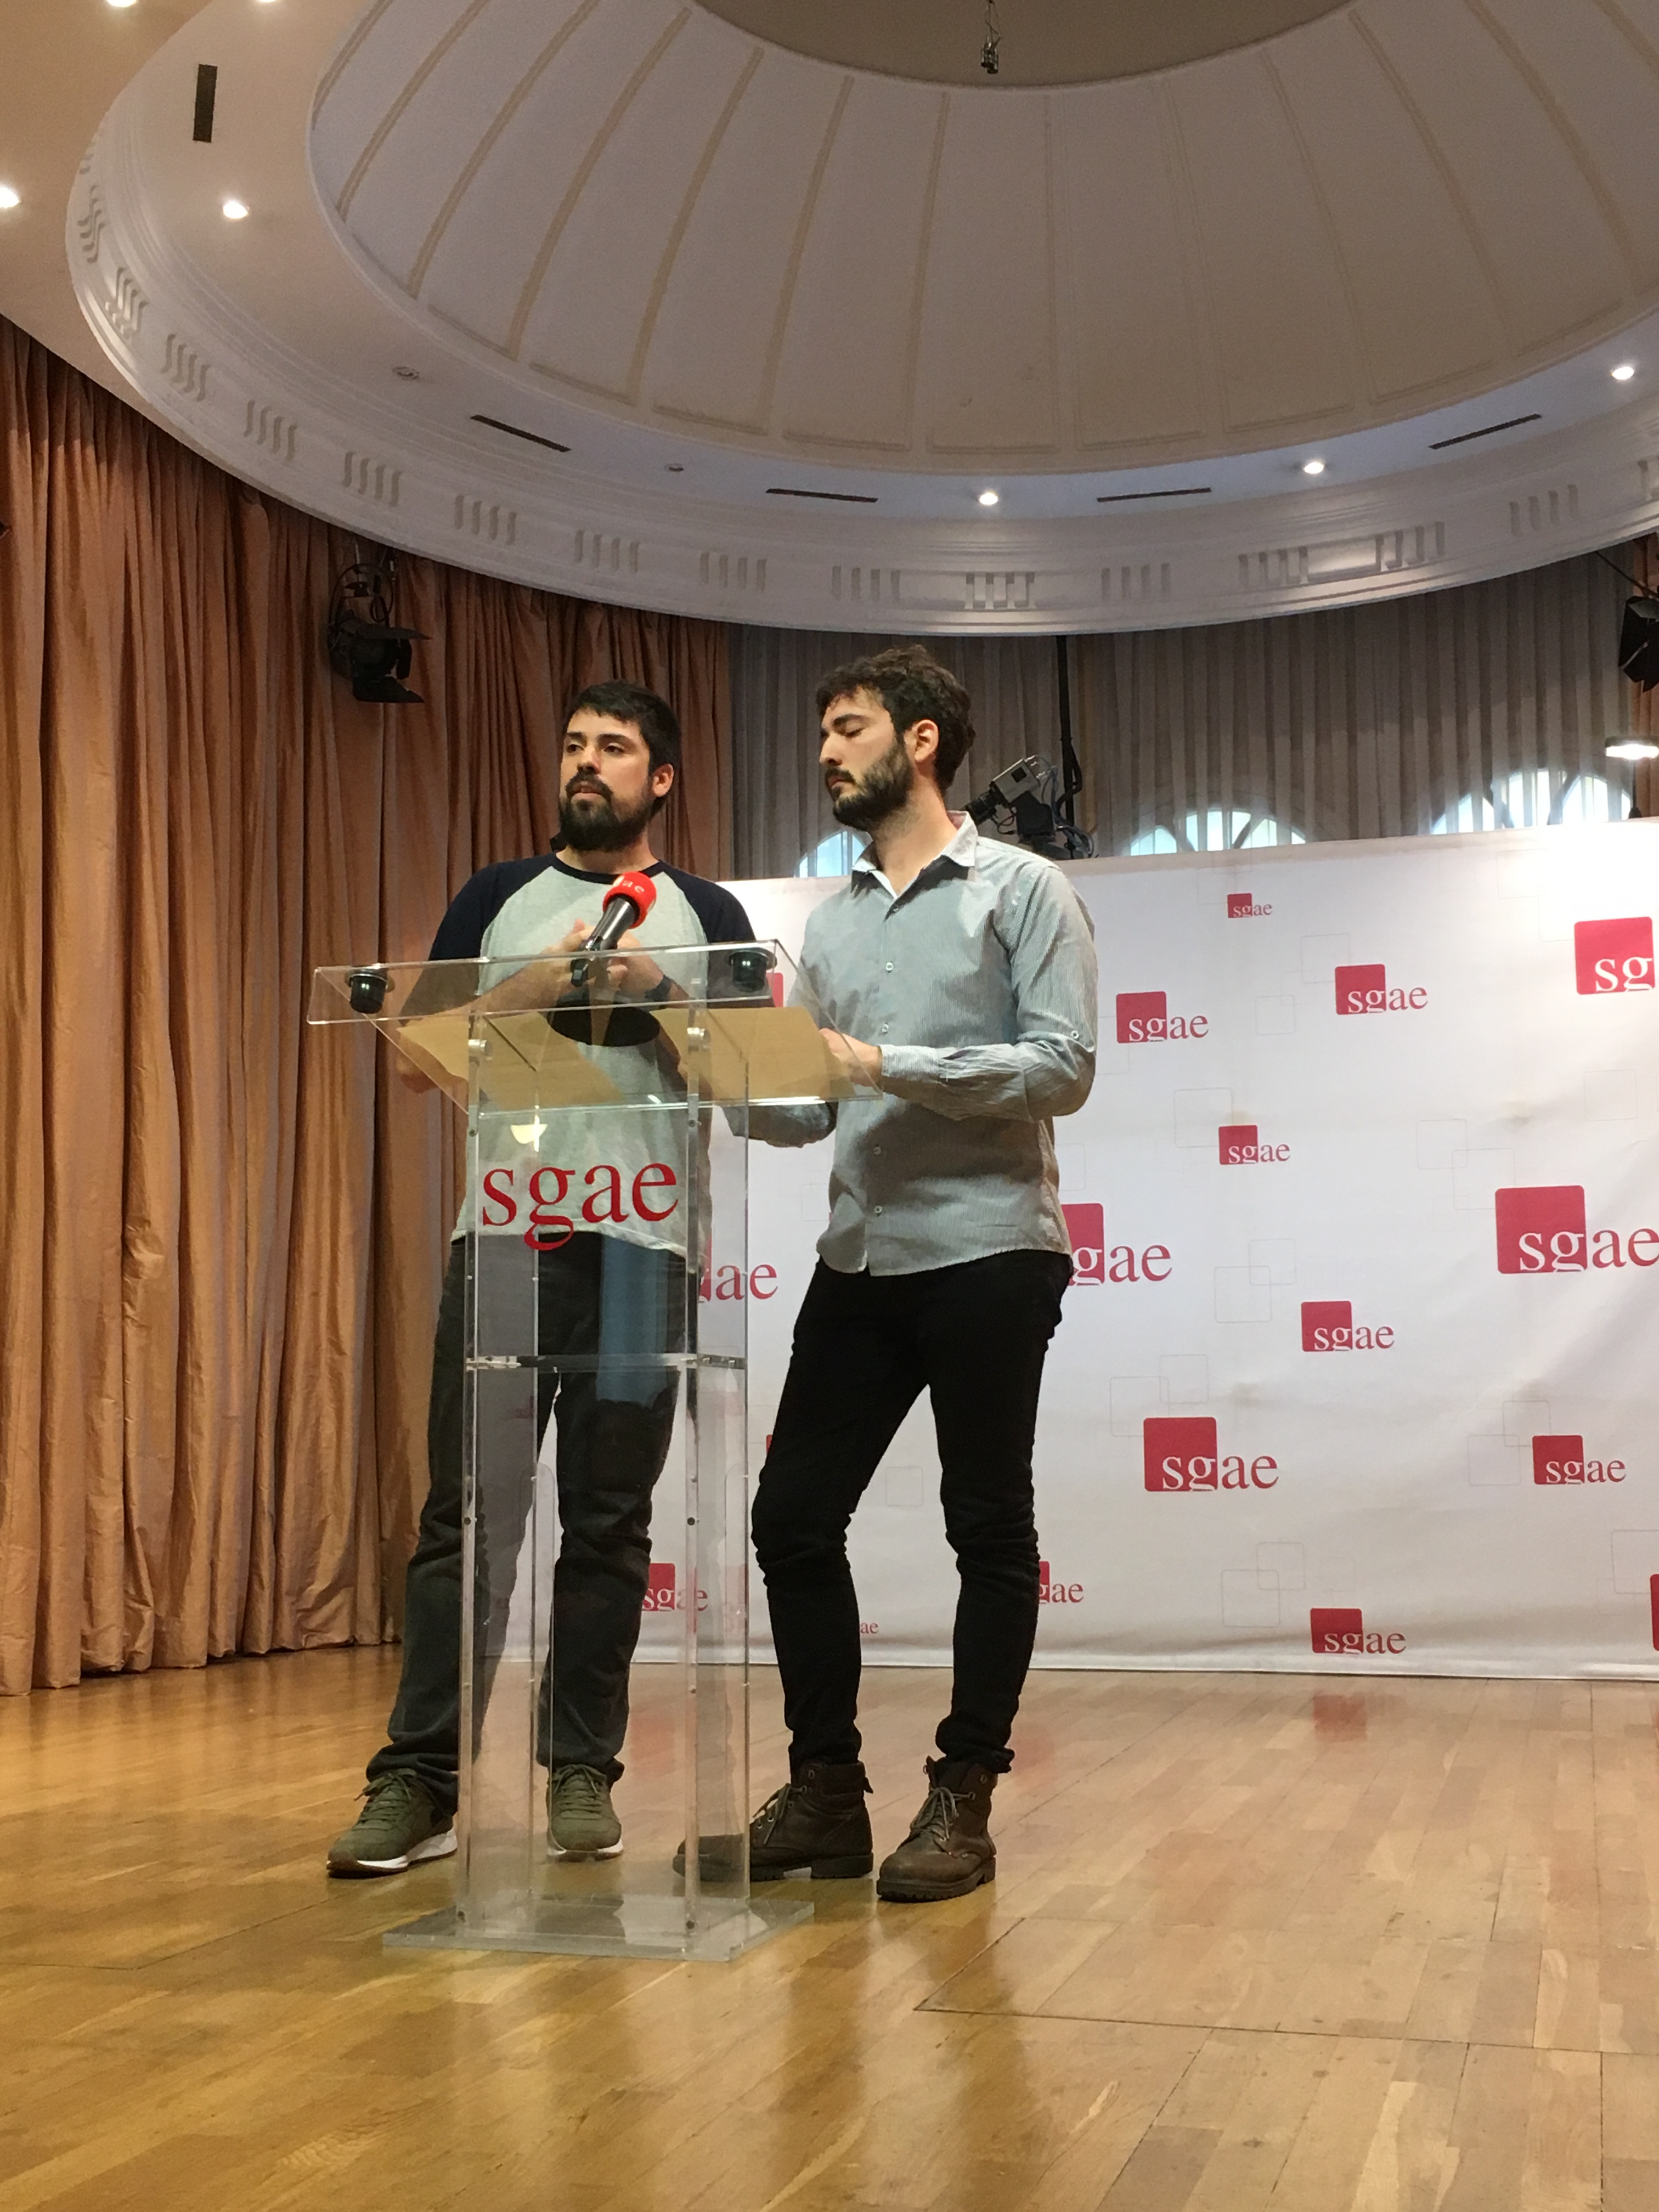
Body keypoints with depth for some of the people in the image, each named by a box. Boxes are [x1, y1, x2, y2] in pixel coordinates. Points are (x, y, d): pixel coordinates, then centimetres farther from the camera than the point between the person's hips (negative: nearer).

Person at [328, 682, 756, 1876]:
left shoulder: (707, 915, 14)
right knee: (466, 1513, -3)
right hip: (504, 1230, 1)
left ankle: (583, 1774, 12)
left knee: (608, 1521, 3)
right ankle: (422, 1782, 0)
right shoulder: (498, 899, 17)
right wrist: (539, 985, -6)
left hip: (641, 1245, 0)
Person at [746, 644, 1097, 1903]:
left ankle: (964, 1802, 12)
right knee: (794, 1516, 3)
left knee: (989, 1530, 2)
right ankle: (825, 1793, 14)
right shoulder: (832, 923, 18)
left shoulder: (1022, 890, 1)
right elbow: (803, 1111, 15)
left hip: (987, 1252, -6)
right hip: (861, 1258, 6)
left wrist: (891, 1065, -17)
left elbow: (1064, 1067, -11)